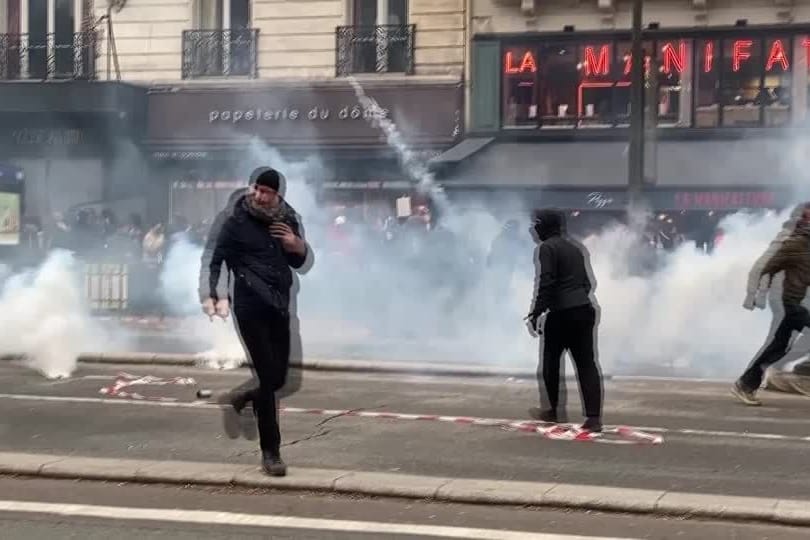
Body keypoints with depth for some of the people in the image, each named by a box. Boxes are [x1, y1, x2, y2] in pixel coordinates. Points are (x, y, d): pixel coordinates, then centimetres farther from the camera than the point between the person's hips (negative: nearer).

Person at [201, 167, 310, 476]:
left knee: (279, 377, 8)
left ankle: (242, 399, 41)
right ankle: (270, 451, 1)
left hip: (279, 306, 5)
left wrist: (298, 247, -3)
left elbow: (298, 263, 19)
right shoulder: (237, 222, -6)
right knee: (267, 376, -8)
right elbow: (216, 260, -5)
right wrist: (211, 295, -20)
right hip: (250, 307, -5)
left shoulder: (287, 220, 9)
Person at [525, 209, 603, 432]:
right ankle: (593, 417, -7)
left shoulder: (547, 247, -6)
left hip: (562, 313, -7)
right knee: (586, 364, 1)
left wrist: (536, 312, -13)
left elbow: (546, 284, -15)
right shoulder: (574, 246, 19)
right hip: (585, 309, 7)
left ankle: (551, 410, 21)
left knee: (550, 361, 11)